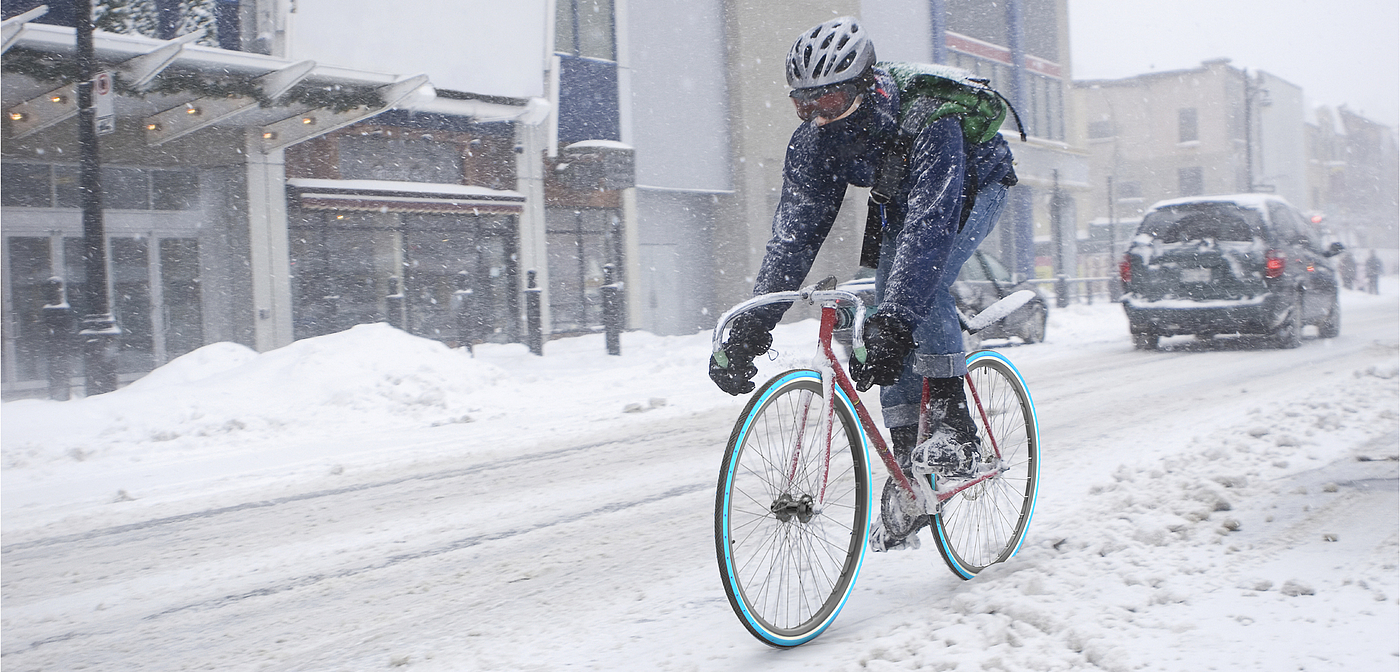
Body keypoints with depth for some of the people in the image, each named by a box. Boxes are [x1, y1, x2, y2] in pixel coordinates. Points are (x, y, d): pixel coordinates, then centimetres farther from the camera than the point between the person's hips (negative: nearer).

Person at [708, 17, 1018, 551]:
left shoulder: (927, 123, -41)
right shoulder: (813, 141, -24)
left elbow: (929, 226, -50)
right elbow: (794, 232, -25)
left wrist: (894, 323, -61)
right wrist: (752, 325, -35)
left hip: (973, 185, -6)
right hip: (899, 199, 6)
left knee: (923, 281, -32)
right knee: (888, 321, -5)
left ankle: (956, 432, -22)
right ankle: (908, 470, 3)